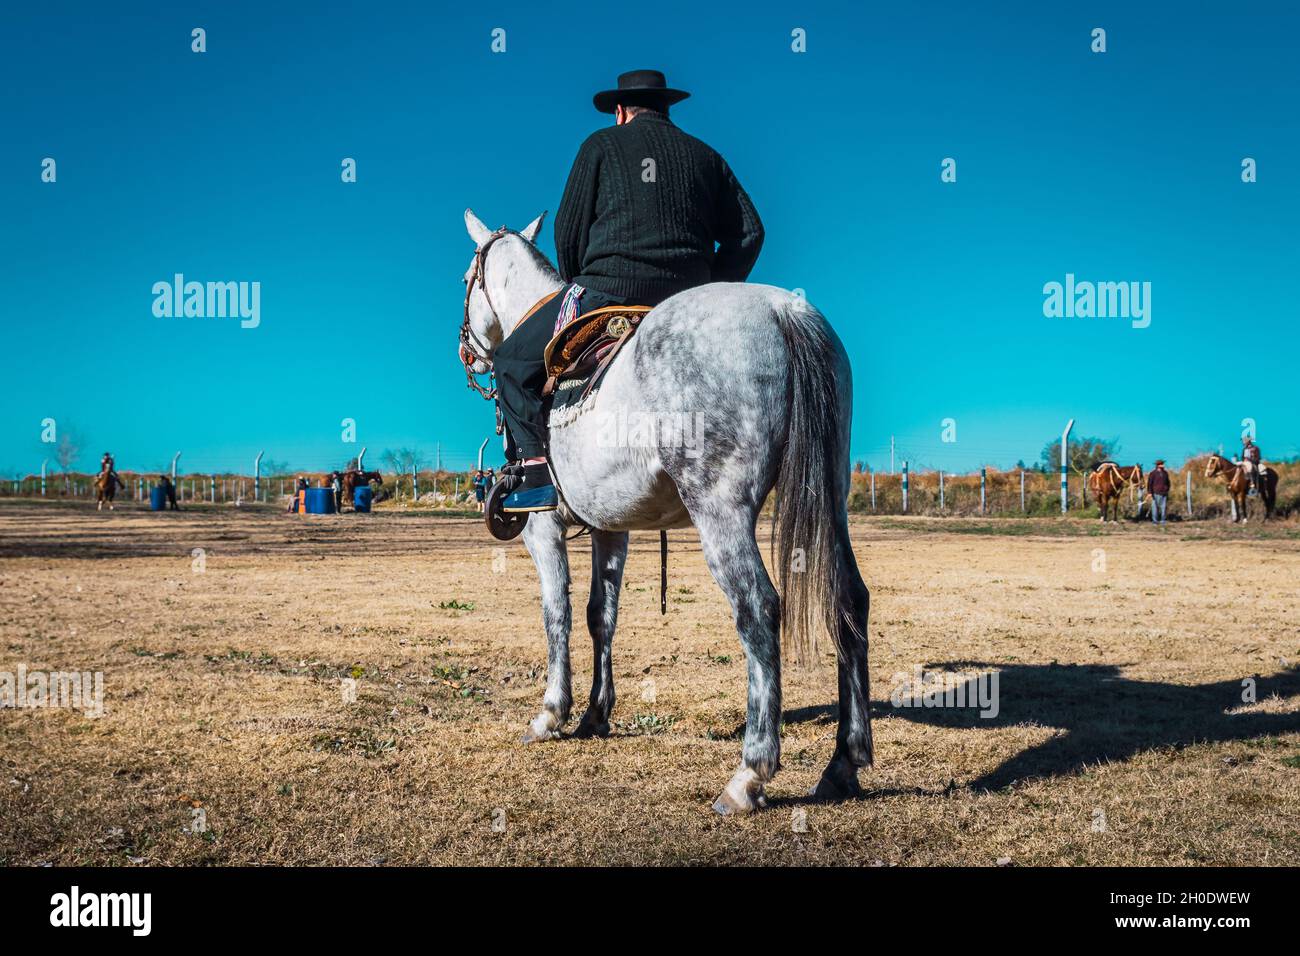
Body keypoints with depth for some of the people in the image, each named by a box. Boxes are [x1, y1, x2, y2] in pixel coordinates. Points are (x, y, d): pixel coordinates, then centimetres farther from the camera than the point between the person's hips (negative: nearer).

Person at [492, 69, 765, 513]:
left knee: (513, 361, 7)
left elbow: (569, 230, 5)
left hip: (607, 288, -4)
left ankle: (539, 473, -7)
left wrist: (576, 286, 21)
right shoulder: (705, 156, 19)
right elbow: (749, 232, 12)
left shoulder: (602, 145, 8)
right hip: (687, 301, 5)